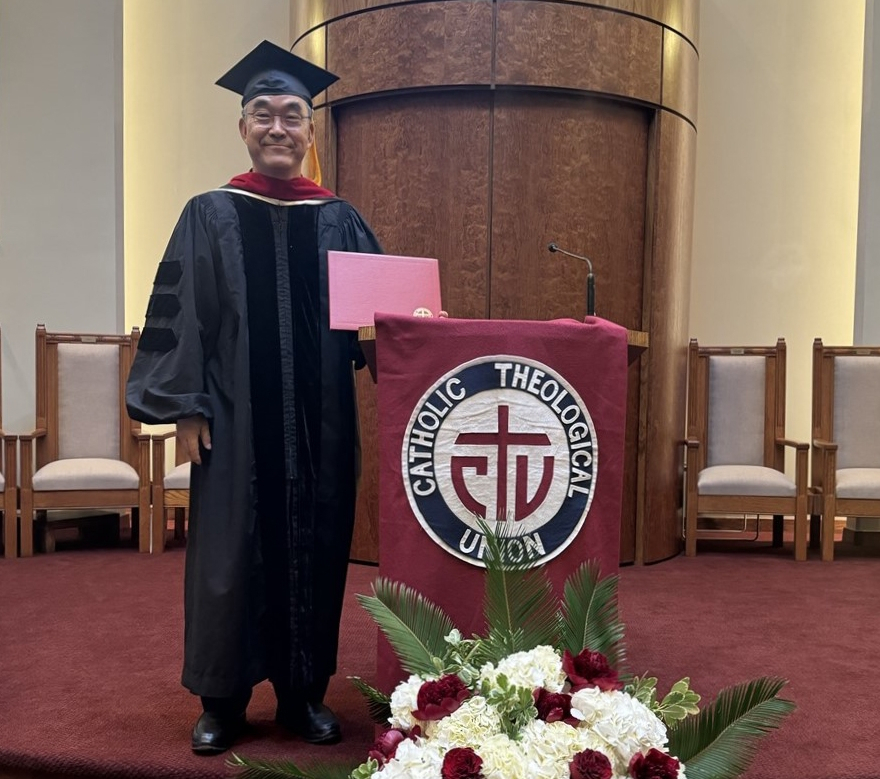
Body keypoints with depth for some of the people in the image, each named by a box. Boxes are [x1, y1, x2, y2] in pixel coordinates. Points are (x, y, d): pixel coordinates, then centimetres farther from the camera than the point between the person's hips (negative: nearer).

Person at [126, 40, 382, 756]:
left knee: (313, 553, 8)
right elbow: (180, 317, -1)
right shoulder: (210, 216, 3)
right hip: (235, 420, -2)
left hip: (318, 422, 2)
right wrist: (186, 408, -8)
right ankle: (222, 702, 21)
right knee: (230, 555, 5)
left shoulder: (339, 221, 8)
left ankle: (305, 693, 24)